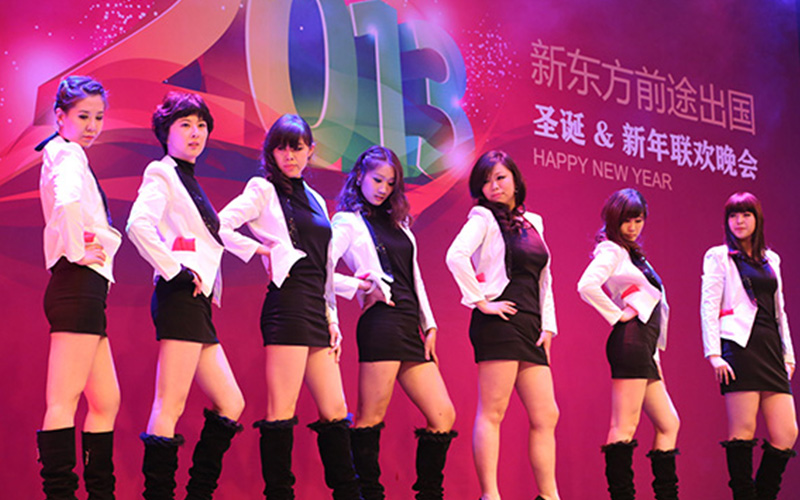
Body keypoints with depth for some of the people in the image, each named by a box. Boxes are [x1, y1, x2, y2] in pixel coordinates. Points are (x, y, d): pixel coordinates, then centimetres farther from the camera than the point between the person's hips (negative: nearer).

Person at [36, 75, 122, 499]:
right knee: (64, 399, -10)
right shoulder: (68, 154, -7)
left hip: (84, 290, 10)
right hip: (78, 284, -10)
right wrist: (77, 251, -18)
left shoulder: (66, 155, 23)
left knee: (106, 400, 12)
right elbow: (66, 202, -28)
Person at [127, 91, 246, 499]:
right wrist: (176, 271, -17)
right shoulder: (162, 174, -2)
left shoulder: (191, 183, 24)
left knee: (231, 405, 9)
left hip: (198, 302, 9)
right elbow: (138, 225, -20)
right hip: (179, 297, -9)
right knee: (170, 407, -11)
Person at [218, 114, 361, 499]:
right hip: (287, 304, -7)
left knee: (335, 411, 7)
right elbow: (218, 226, -10)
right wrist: (260, 249, -5)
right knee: (281, 411, -7)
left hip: (316, 309, 7)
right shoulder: (263, 190, 2)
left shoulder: (316, 200, 21)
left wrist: (332, 318, 16)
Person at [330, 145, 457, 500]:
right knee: (371, 418, -6)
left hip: (411, 328, 7)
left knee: (443, 416, 3)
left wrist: (429, 327, 15)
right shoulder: (348, 222, 3)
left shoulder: (398, 222, 23)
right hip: (381, 323, -7)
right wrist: (361, 287, -7)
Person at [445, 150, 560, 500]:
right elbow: (456, 255, -18)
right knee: (492, 412, -7)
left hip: (530, 327, 7)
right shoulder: (484, 217, -1)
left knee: (546, 416, 5)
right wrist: (481, 302, -16)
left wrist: (547, 326, 12)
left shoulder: (533, 222, 19)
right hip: (499, 322, -7)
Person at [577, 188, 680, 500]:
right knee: (625, 427, -10)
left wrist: (655, 356, 19)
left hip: (645, 346, 10)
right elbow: (587, 286, -22)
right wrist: (617, 315, -12)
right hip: (630, 340, -10)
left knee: (668, 424, 11)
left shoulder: (633, 253, 24)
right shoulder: (611, 250, -3)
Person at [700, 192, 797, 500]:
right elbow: (708, 307, -2)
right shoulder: (718, 257, 5)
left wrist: (787, 353, 15)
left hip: (770, 348, 5)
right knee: (743, 431, -7)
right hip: (740, 347, -5)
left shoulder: (771, 259, 21)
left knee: (787, 434, -1)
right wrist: (714, 354, -12)